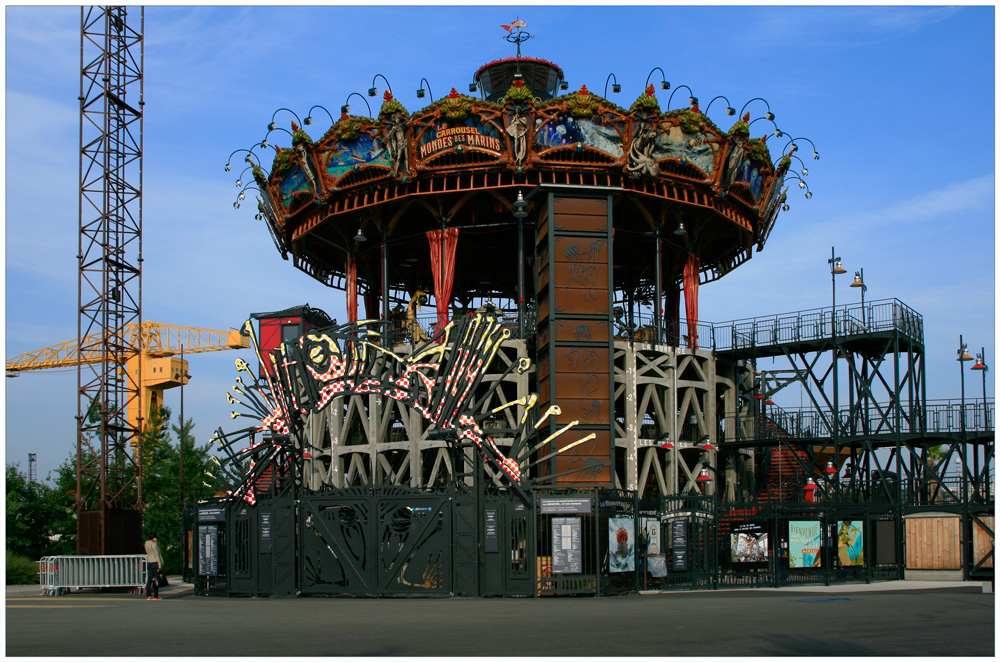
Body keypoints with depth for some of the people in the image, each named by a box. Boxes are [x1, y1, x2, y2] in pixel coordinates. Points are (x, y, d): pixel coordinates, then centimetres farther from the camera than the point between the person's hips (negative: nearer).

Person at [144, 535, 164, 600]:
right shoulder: (154, 544, -13)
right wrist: (159, 564, -12)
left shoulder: (146, 543, 10)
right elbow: (156, 554, -14)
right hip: (155, 562, -7)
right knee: (156, 580, -3)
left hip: (149, 562, 7)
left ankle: (148, 596, 5)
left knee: (149, 579, 6)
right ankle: (155, 596, -2)